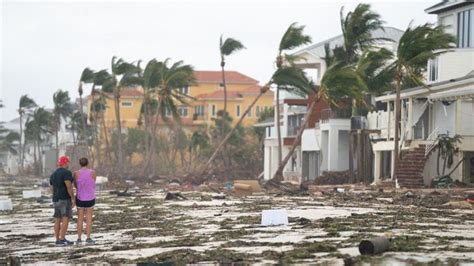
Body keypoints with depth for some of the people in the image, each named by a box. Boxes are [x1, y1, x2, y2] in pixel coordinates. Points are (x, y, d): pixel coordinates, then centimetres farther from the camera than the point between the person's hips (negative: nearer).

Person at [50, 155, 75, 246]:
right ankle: (62, 240, -12)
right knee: (65, 219, -8)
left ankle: (58, 240, 8)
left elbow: (53, 189, 15)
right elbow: (69, 187, -19)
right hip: (65, 199, -8)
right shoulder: (66, 173, -13)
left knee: (58, 220, 8)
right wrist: (73, 199, -15)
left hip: (56, 199, 8)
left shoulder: (53, 174, 12)